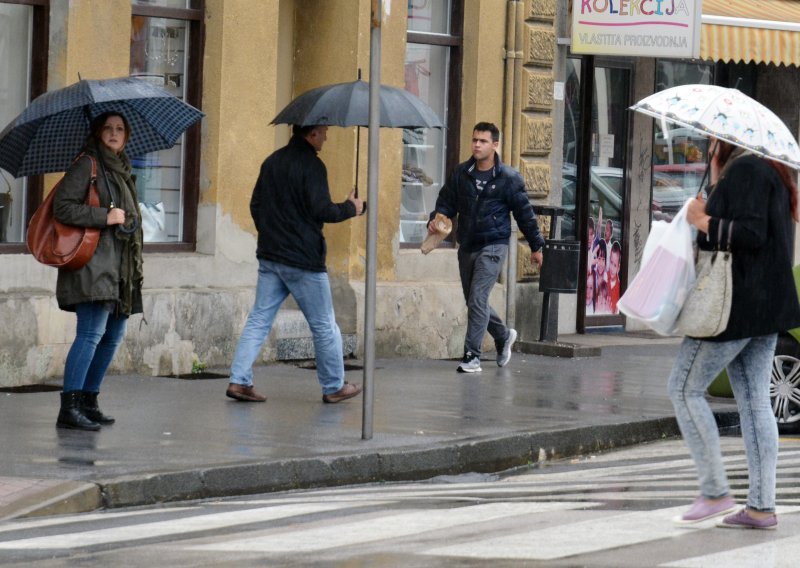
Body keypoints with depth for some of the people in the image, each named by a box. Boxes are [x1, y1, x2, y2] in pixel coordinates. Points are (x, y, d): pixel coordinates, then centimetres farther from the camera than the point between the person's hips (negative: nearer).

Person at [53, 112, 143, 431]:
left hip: (119, 268, 9)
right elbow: (62, 207, -14)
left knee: (113, 336, 9)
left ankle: (89, 402, 18)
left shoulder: (121, 169, 21)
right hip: (93, 263, -9)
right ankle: (69, 409, -19)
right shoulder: (87, 165, -5)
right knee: (92, 332, -17)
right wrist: (105, 216, -17)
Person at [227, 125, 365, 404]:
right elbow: (321, 210, -18)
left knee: (259, 319, 7)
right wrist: (350, 208, -1)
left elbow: (255, 205, 17)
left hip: (269, 256, 7)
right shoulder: (312, 165, -14)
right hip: (303, 260, -7)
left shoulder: (272, 161, 11)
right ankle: (334, 387, 15)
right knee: (324, 326, 6)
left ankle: (239, 381, -2)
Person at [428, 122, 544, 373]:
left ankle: (472, 356, -11)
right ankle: (503, 336, 38)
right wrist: (435, 220, -11)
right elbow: (446, 201, 11)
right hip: (466, 246, 5)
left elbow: (524, 213, 1)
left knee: (477, 299, -15)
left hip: (493, 246, -5)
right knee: (473, 301, 13)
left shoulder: (508, 178, -5)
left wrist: (536, 246, 6)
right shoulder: (461, 173, 5)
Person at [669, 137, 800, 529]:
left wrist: (704, 221, -13)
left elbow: (751, 234, -23)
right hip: (768, 305, 10)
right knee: (754, 402, 7)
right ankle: (762, 507, 4)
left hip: (738, 305, -10)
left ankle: (715, 493, -3)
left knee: (684, 388, -2)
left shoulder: (744, 171, -14)